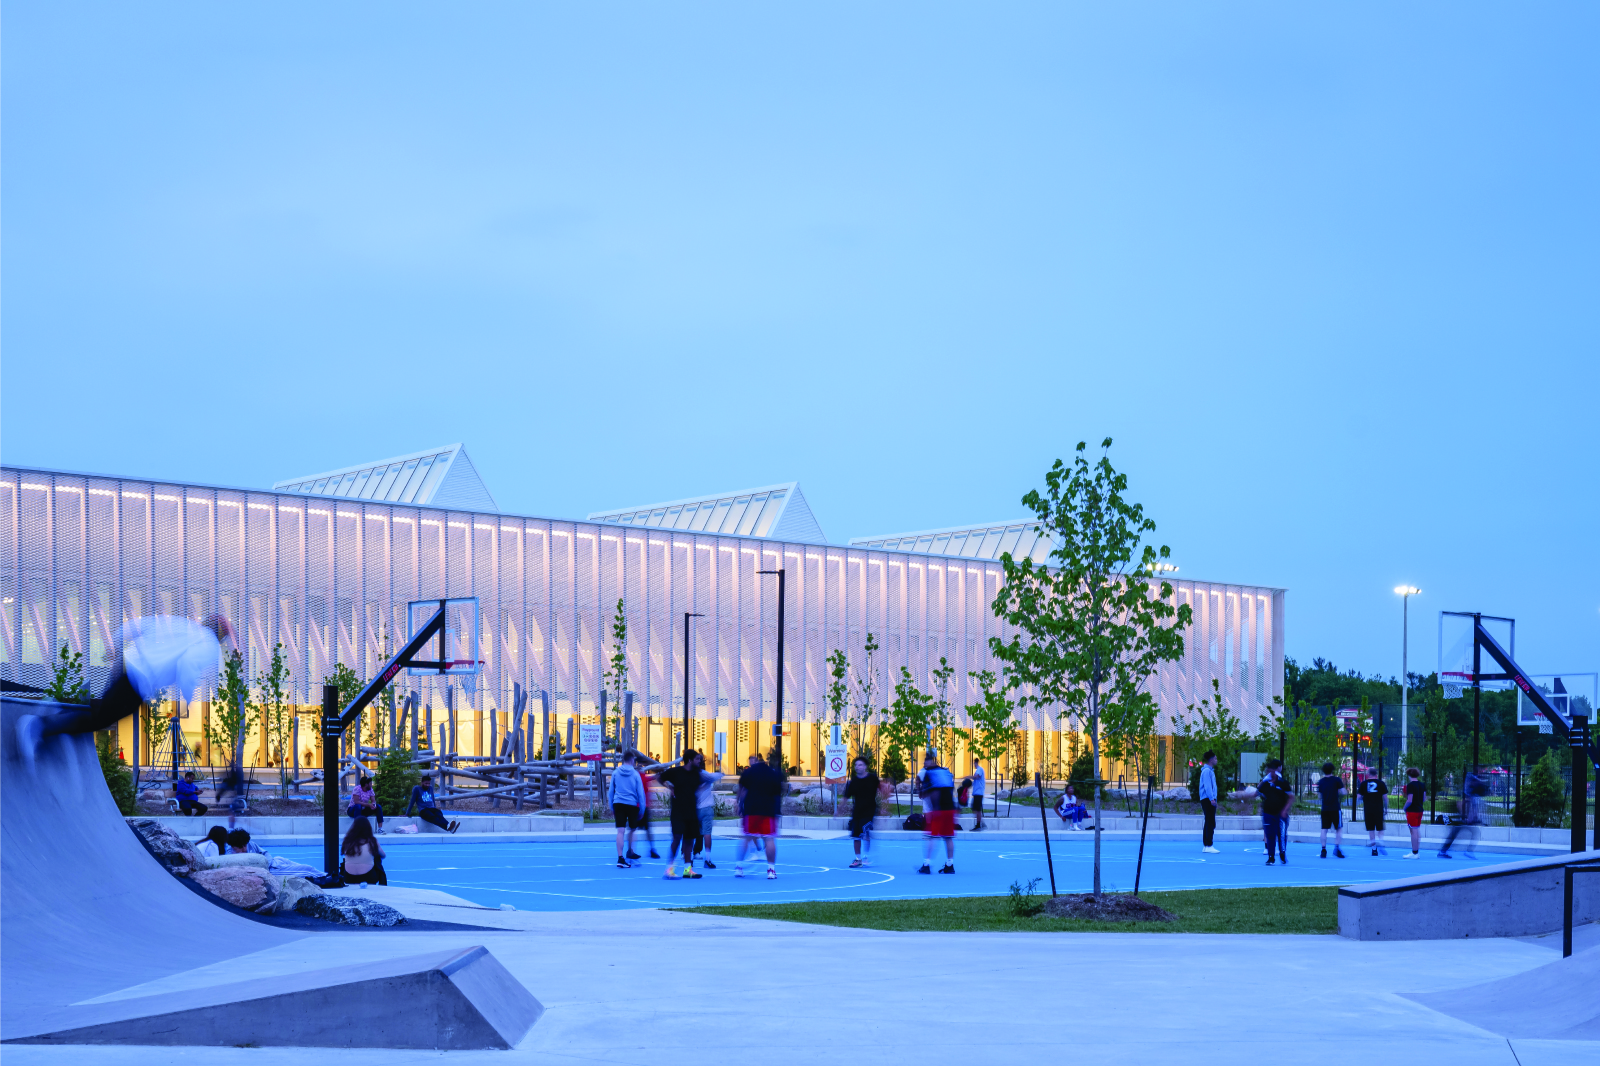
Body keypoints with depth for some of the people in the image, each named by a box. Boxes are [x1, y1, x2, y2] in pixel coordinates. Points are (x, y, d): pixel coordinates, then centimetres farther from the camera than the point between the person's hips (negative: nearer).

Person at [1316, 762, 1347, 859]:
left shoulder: (1321, 781, 6)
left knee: (1324, 829, 4)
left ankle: (1323, 850, -1)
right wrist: (1337, 792, 13)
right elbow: (1343, 792, -7)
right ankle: (1337, 848, -7)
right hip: (1335, 808, -3)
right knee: (1339, 829, 5)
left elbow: (1319, 795, 10)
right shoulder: (1337, 780, -3)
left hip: (1325, 809, 3)